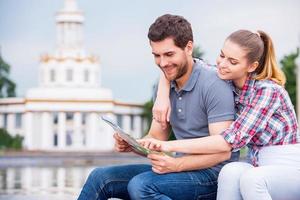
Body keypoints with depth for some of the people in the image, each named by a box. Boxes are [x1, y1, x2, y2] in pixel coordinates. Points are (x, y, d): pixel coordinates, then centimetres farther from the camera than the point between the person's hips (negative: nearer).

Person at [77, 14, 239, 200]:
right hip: (184, 169, 8)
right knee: (101, 177, 0)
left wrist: (177, 164, -32)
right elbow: (156, 138, 11)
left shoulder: (214, 85, -16)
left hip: (213, 173, -8)